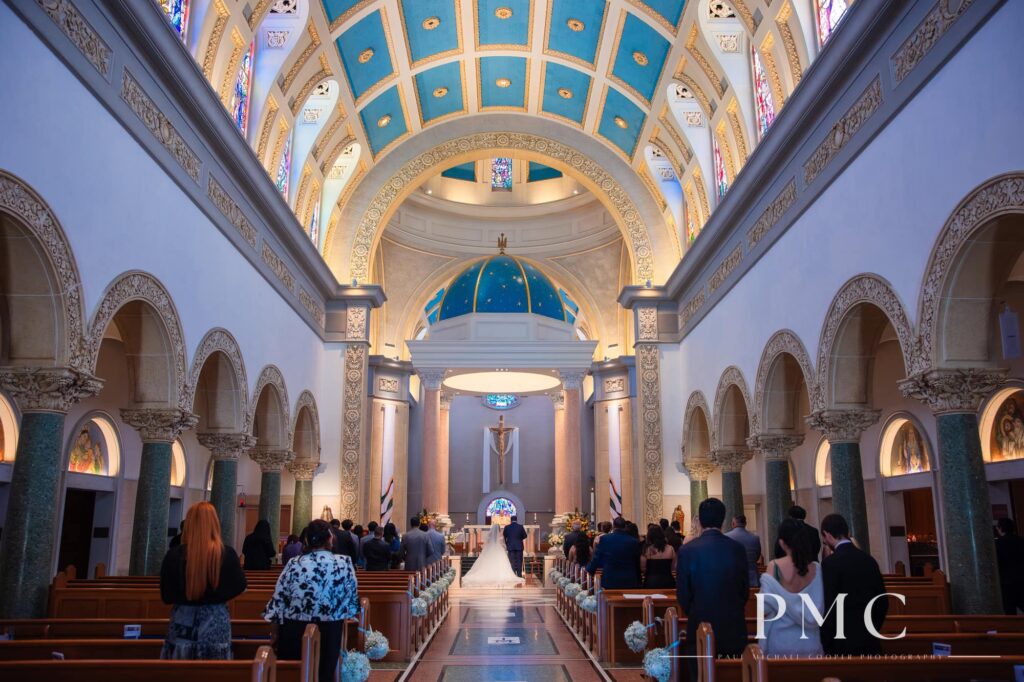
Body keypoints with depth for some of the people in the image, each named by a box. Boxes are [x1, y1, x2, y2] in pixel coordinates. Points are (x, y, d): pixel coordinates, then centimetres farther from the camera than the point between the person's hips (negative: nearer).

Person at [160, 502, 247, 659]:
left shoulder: (174, 555, -9)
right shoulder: (227, 554, -11)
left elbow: (166, 596, 0)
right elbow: (239, 587, 4)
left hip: (183, 622, 1)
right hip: (215, 622, -1)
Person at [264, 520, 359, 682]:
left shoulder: (294, 564, -8)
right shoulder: (344, 563, -7)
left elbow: (278, 600, -2)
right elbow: (352, 599, 1)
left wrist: (276, 631, 12)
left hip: (295, 630, 0)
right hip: (329, 632, 0)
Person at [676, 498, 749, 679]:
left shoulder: (687, 550, -12)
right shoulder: (737, 548, -5)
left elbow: (682, 593, -6)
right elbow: (745, 588, 4)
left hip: (701, 624, -2)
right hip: (734, 626, 3)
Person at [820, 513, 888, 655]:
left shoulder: (830, 563, -13)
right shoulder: (869, 559, 7)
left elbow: (828, 607, -15)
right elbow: (883, 601, 12)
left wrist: (826, 645, -6)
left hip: (843, 643, -6)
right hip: (870, 642, 6)